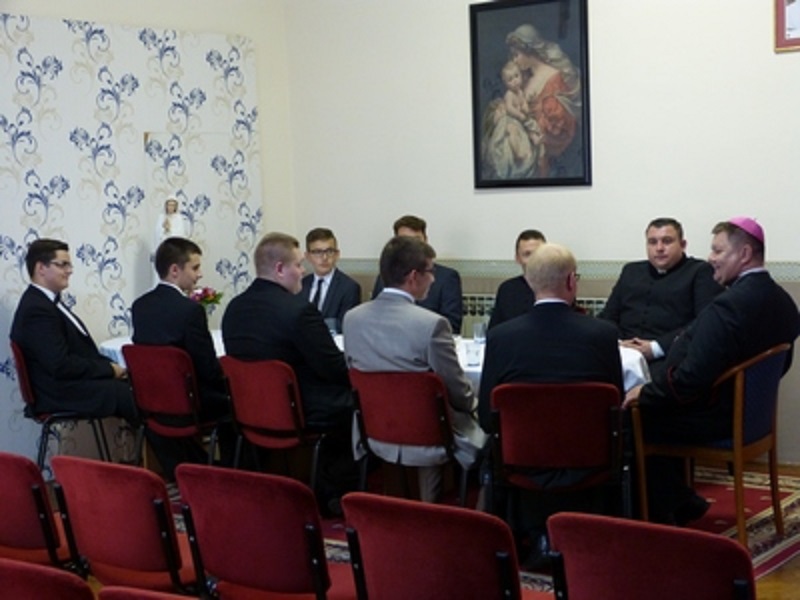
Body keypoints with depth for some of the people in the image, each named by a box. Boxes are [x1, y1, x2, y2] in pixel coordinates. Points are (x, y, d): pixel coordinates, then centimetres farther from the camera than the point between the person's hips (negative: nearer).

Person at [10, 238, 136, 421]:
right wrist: (109, 369, -13)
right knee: (135, 395, -18)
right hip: (65, 394, -10)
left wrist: (110, 366, 0)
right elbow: (61, 366, -22)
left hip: (77, 381, 10)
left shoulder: (47, 301, 14)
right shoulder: (37, 310, -16)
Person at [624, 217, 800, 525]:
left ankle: (659, 514, 18)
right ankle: (680, 500, 25)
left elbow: (690, 378, -30)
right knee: (654, 405, 19)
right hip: (750, 408, 9)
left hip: (716, 418, -9)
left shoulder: (728, 306, -28)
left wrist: (645, 393, -12)